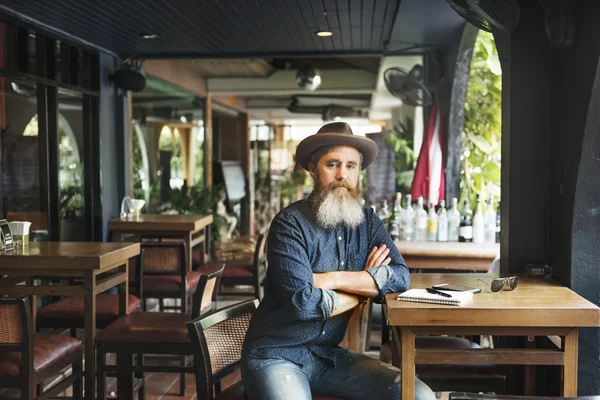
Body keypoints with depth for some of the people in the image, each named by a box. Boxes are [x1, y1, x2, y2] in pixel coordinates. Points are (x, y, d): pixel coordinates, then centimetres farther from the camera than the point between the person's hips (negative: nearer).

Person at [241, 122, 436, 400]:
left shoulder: (366, 221, 4)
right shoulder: (290, 224, -14)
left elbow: (401, 277, -7)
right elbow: (303, 303, -22)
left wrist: (334, 279, -17)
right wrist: (366, 286, -6)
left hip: (329, 354, 6)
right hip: (275, 356, -5)